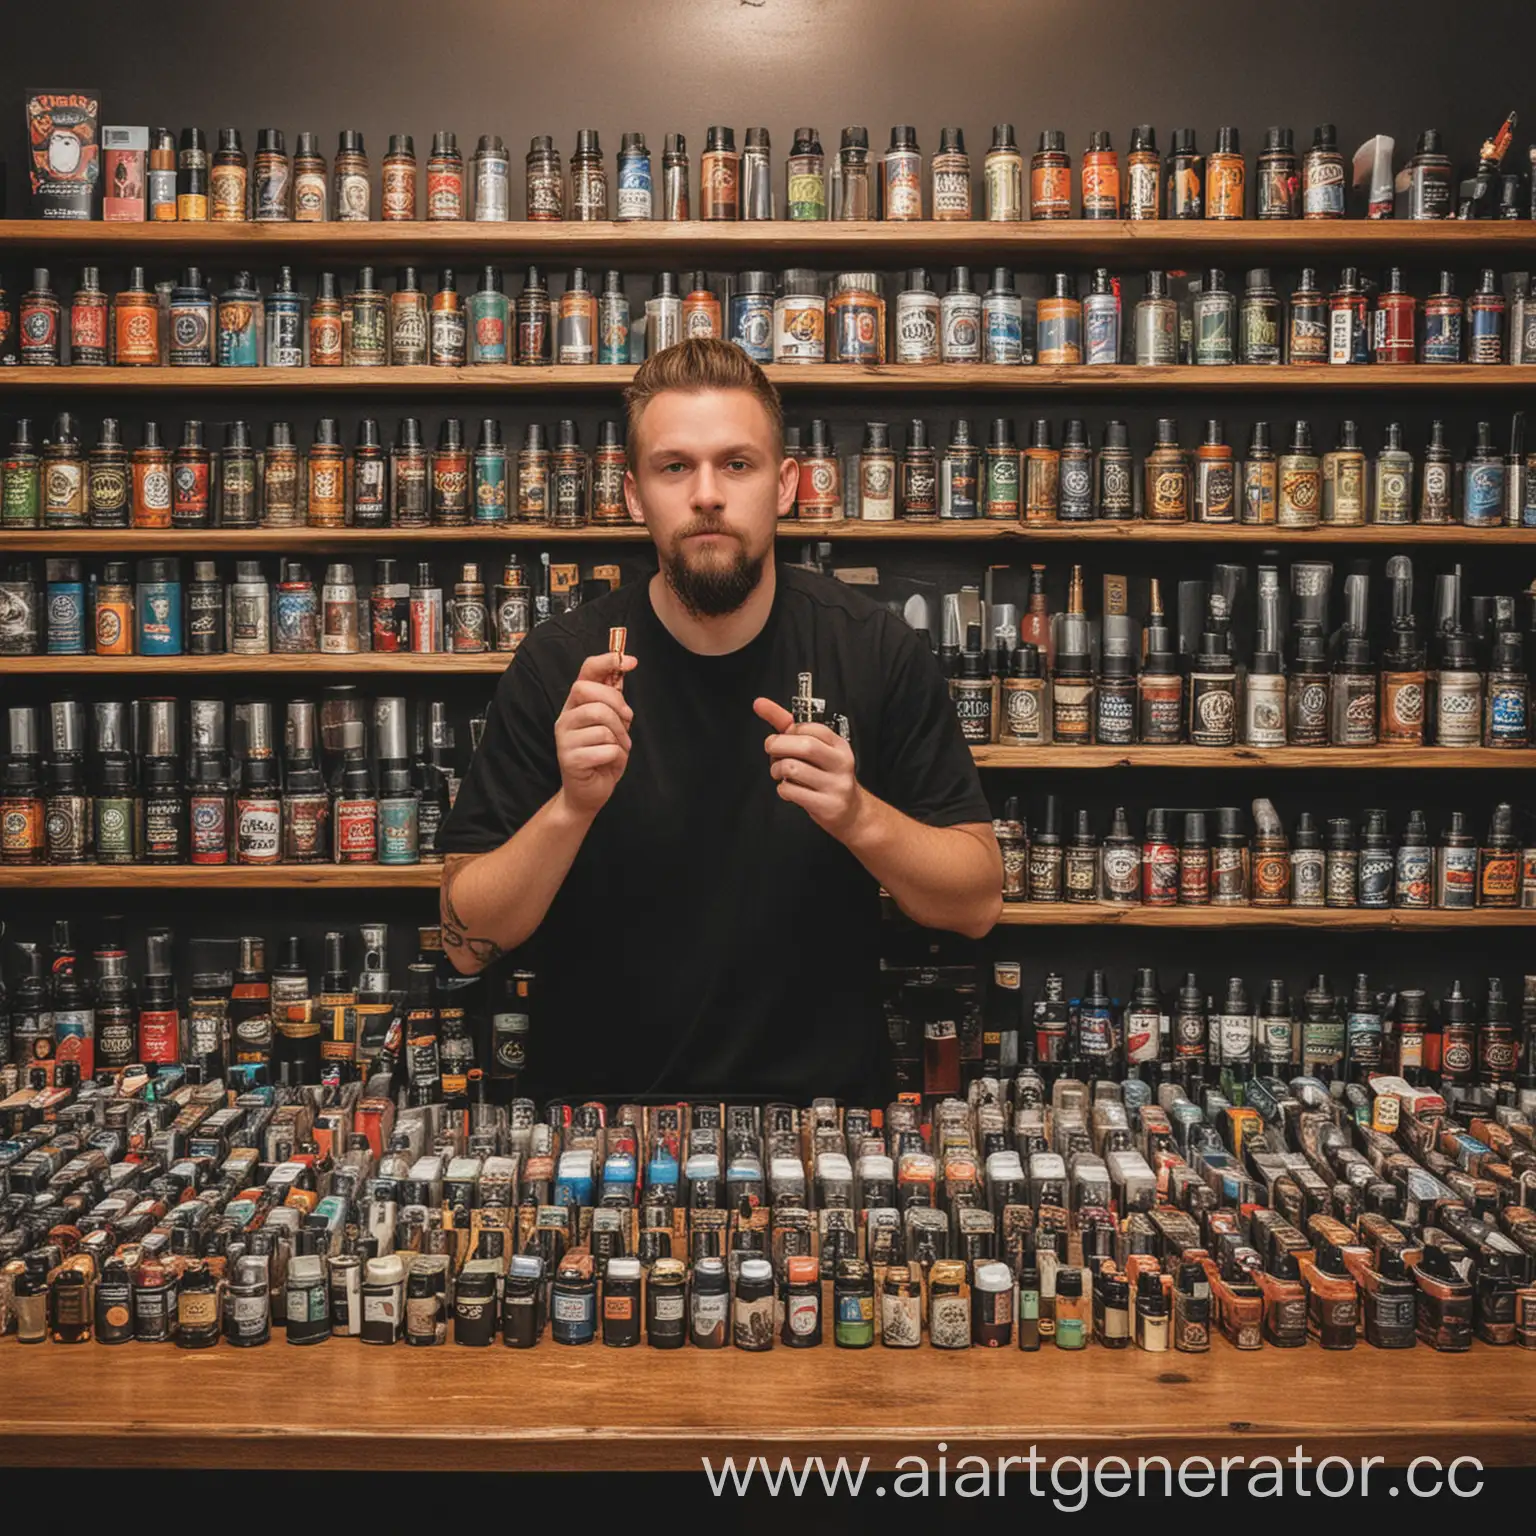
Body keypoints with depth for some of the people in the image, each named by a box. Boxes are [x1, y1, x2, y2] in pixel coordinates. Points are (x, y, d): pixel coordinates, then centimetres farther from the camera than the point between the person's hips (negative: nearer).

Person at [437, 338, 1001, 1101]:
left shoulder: (876, 650, -5)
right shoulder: (559, 664, -7)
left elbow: (977, 903, -1)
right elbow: (466, 941, -6)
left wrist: (858, 816, -18)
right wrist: (571, 807, -22)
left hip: (821, 1088, 1)